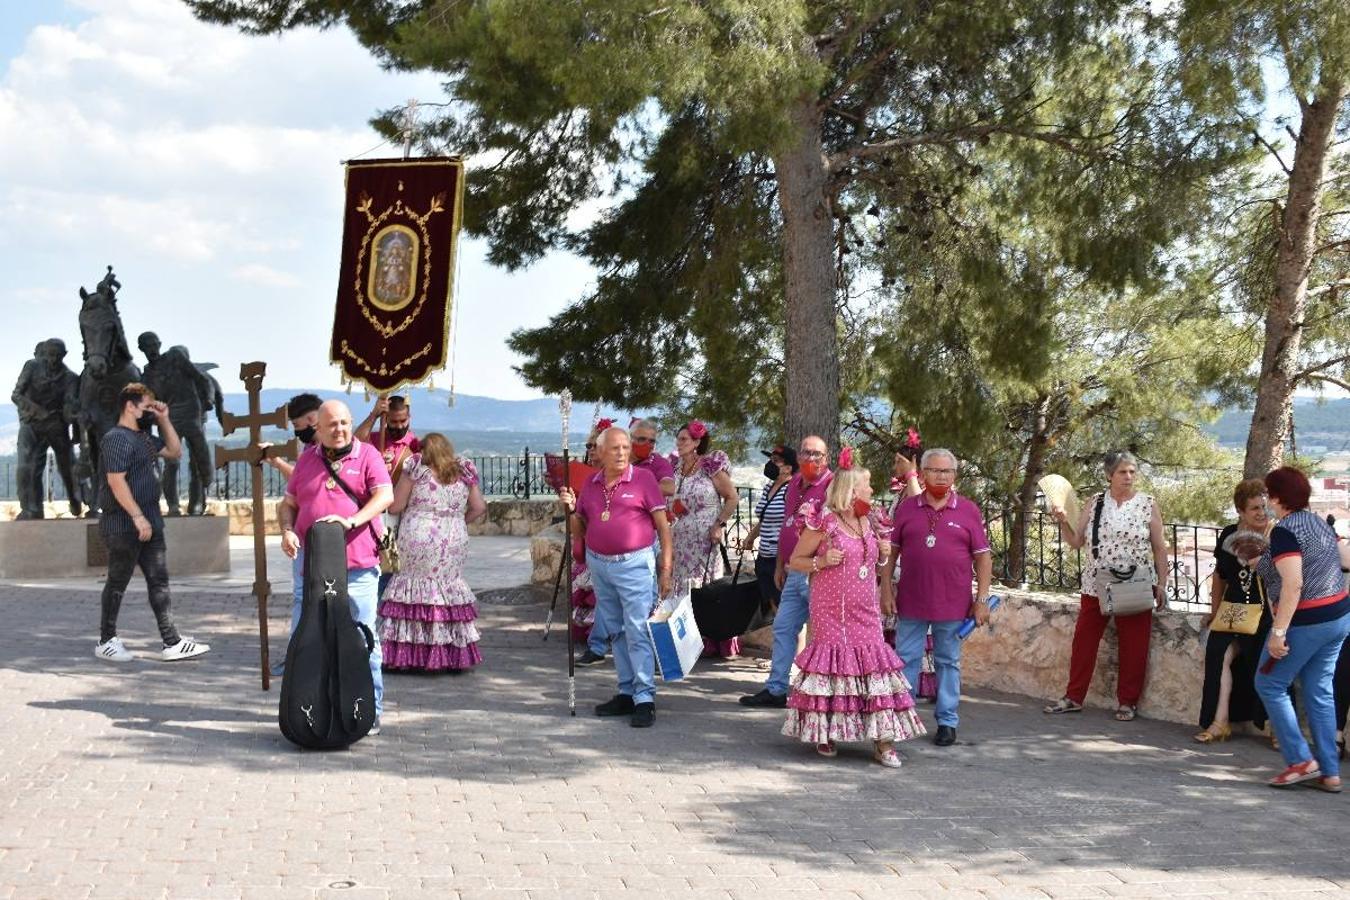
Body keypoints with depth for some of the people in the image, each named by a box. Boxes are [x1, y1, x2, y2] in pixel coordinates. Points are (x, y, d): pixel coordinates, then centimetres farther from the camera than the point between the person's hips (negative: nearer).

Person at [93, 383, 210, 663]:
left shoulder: (143, 437, 15)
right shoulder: (117, 438, -14)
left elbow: (174, 451, 24)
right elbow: (116, 481, -22)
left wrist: (164, 420, 12)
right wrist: (138, 517, -24)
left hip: (149, 524, 9)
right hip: (124, 526, -9)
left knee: (159, 582, 6)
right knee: (118, 583, 2)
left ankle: (172, 643, 5)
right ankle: (106, 642, 15)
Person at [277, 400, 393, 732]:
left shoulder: (367, 455, 3)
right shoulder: (307, 459, 15)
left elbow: (385, 495, -10)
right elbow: (288, 503, 19)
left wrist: (352, 520, -24)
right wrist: (287, 530, -2)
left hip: (357, 566, -3)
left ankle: (371, 711, 10)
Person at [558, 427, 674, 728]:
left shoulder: (643, 479, -4)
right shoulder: (590, 483, 11)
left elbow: (663, 525, -4)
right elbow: (581, 530, 18)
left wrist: (666, 569, -8)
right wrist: (571, 508, -3)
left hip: (634, 564, -6)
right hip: (598, 564, 6)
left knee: (638, 632, -8)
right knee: (616, 631, 11)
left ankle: (645, 699, -7)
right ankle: (626, 692, 18)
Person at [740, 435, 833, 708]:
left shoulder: (831, 485, -11)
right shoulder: (794, 484, 15)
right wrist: (780, 565, 23)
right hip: (794, 574, 9)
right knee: (783, 627, 12)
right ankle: (776, 689, 21)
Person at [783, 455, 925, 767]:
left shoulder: (867, 523, 12)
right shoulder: (823, 522, -7)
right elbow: (795, 560, -2)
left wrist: (883, 554, 6)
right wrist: (822, 561, -18)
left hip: (865, 610, 5)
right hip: (831, 610, -5)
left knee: (873, 662, -1)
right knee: (831, 660, -4)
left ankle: (883, 741, -1)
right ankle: (824, 733, 11)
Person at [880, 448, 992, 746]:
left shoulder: (968, 510, 1)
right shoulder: (906, 507, 4)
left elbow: (983, 557, 2)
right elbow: (890, 551, 7)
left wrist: (982, 599, -3)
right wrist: (886, 590, 1)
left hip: (952, 604, -1)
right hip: (911, 602, 1)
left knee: (948, 663, 8)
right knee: (905, 660, 5)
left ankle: (947, 722, 17)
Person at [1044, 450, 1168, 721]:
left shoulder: (1148, 505, 0)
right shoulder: (1095, 503, 6)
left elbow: (1159, 548, 3)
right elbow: (1076, 541, 8)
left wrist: (1162, 584, -2)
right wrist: (1063, 522, -8)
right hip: (1096, 585, 2)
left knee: (1133, 647, 2)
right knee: (1083, 641, 5)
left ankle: (1127, 701, 14)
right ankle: (1074, 697, 15)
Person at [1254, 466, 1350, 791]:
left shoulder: (1284, 531, -17)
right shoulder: (1320, 523, 10)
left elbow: (1293, 584, -25)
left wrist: (1278, 632, -25)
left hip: (1306, 620, -8)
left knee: (1270, 685, 6)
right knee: (1319, 692, 13)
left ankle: (1301, 760, 2)